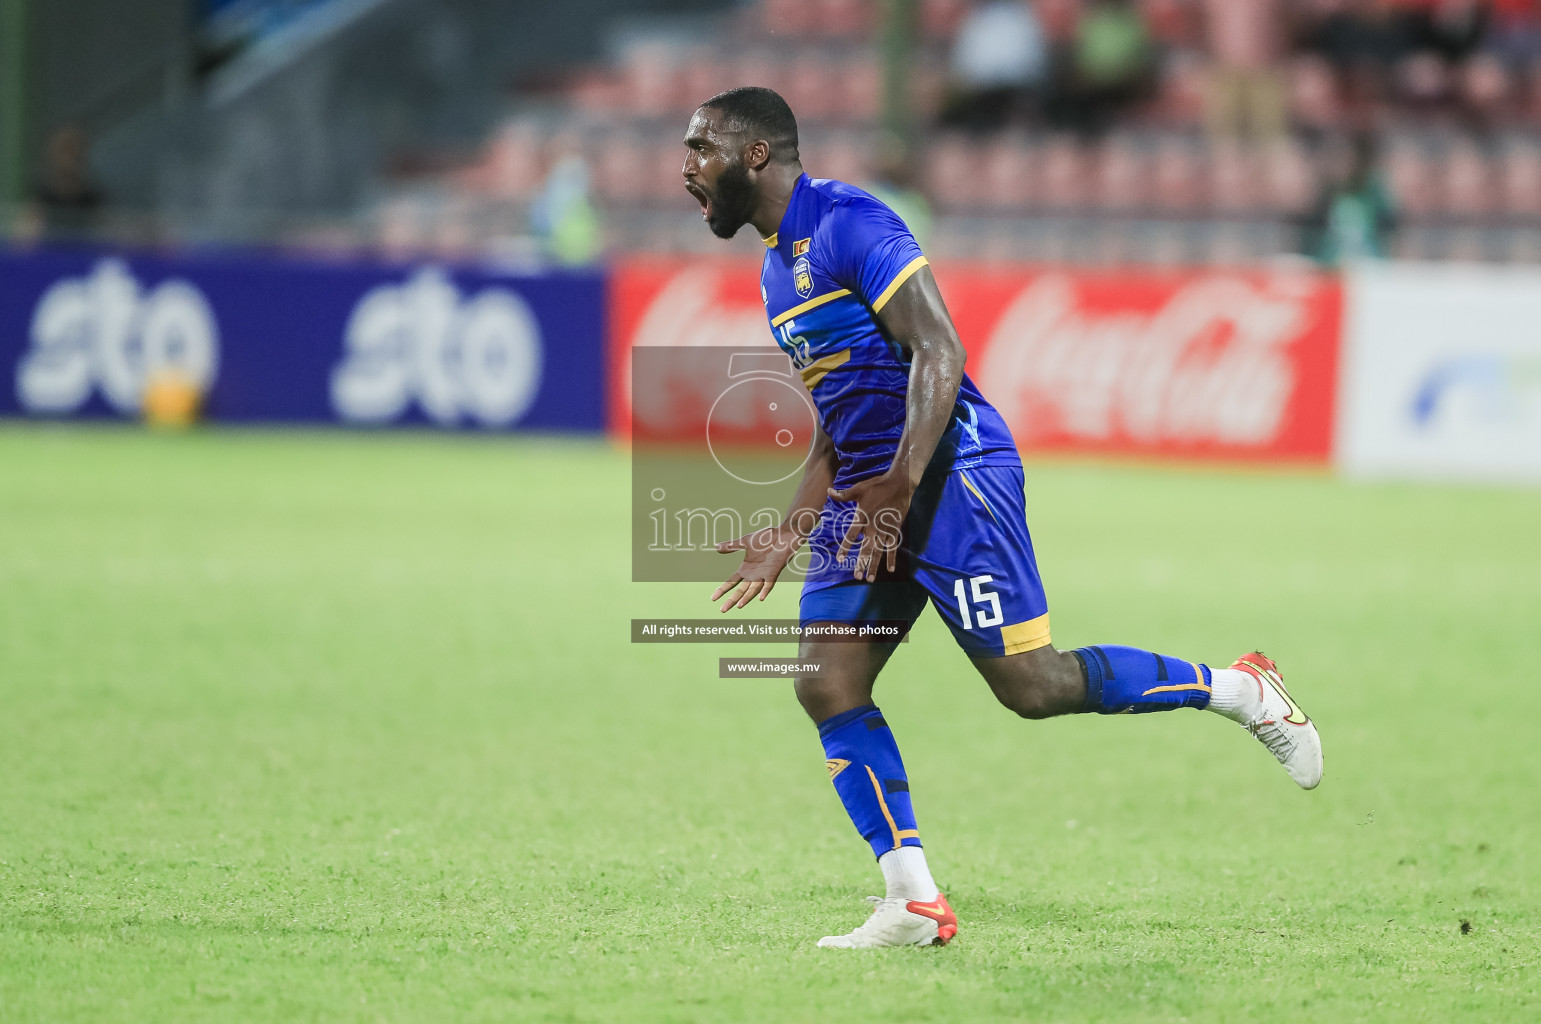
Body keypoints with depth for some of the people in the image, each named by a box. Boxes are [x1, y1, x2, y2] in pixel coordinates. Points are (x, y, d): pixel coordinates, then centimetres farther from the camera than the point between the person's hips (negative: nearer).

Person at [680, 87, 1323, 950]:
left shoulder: (847, 223, -11)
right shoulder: (778, 269, 18)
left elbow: (938, 351, -19)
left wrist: (901, 485, -26)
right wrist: (790, 537, 19)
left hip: (951, 469, -9)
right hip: (869, 491, 9)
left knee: (1030, 684, -11)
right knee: (827, 686, -4)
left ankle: (1238, 690, 7)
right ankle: (914, 902, -3)